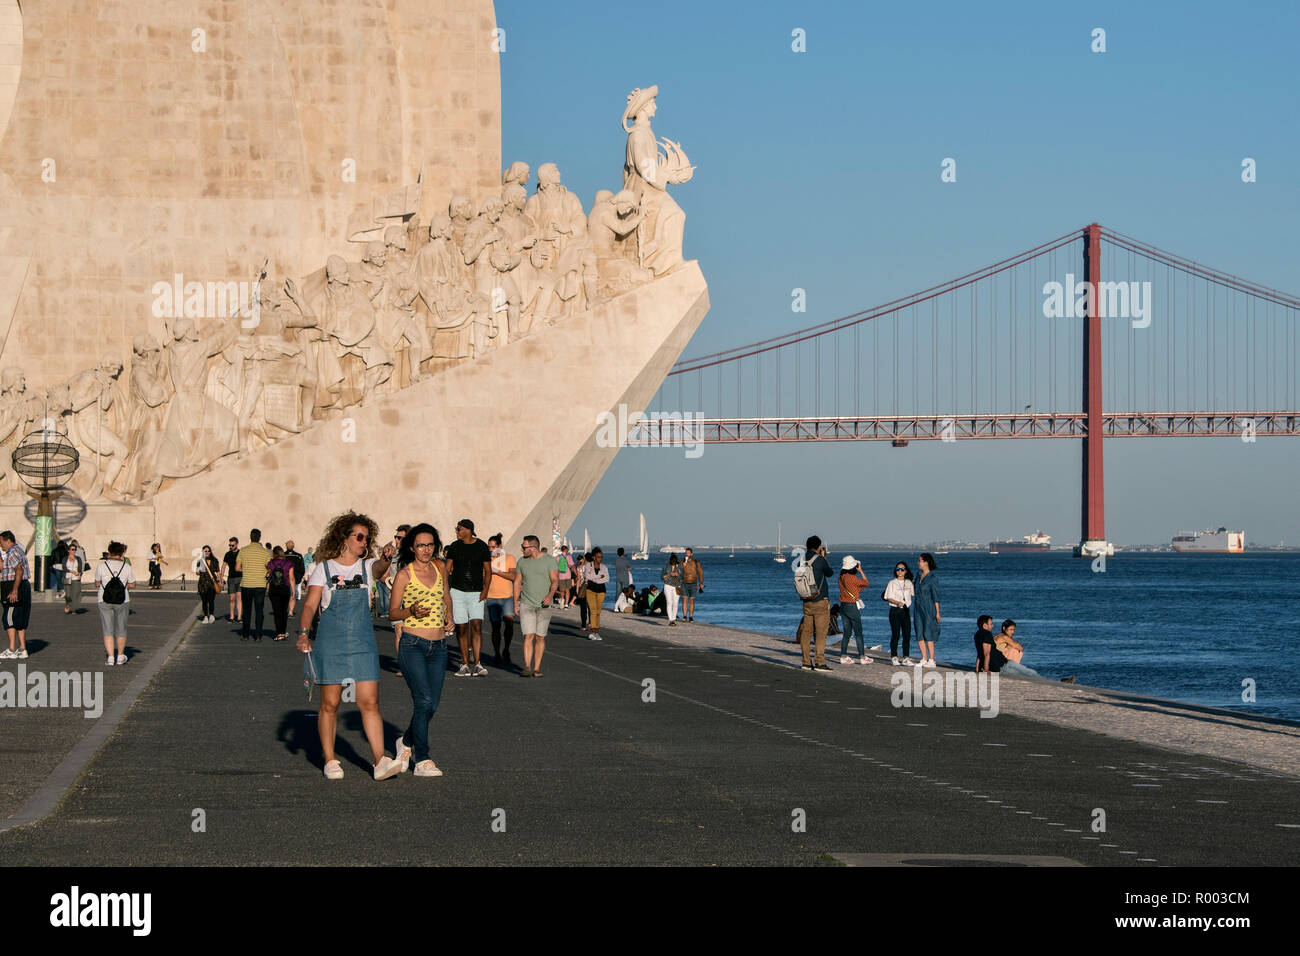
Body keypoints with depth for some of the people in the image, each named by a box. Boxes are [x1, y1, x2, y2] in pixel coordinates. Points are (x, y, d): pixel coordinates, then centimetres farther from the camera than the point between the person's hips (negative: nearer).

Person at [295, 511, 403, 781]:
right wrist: (303, 632, -14)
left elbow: (379, 567, -16)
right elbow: (310, 605, 0)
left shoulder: (367, 565, 7)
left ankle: (380, 761, -11)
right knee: (330, 703, 3)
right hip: (330, 643, -1)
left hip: (363, 642, 1)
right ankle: (330, 760, 13)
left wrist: (386, 557, -38)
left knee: (369, 702, -6)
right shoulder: (324, 569, 3)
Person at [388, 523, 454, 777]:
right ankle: (422, 760, -8)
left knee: (432, 704, 6)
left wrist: (448, 618, 11)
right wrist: (412, 611, -18)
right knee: (424, 701, -15)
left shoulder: (439, 567, 10)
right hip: (412, 644, -6)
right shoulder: (404, 575, -4)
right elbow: (392, 613, 0)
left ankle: (406, 742, 31)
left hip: (438, 645, 6)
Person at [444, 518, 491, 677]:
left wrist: (485, 590, -7)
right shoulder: (454, 546, 5)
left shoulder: (482, 547, 0)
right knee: (461, 628, 2)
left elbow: (488, 571, 5)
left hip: (476, 593, -2)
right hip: (458, 591, 2)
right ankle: (465, 664, 9)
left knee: (476, 626, -14)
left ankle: (477, 664, -16)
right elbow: (447, 569, 8)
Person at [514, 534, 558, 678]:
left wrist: (550, 595, -25)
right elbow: (517, 583, 13)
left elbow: (555, 580, -8)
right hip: (526, 605, 1)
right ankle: (527, 667, -18)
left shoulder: (549, 560, -2)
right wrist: (515, 603, 6)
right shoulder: (522, 562, 8)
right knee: (528, 636, -12)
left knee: (540, 637, 3)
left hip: (544, 605, -1)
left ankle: (537, 668, 10)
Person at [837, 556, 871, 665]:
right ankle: (862, 656, 3)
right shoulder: (852, 578, -16)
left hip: (843, 606, 7)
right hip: (852, 606, -7)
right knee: (858, 632, 1)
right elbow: (866, 583, -1)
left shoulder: (841, 578, 5)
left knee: (847, 632, 12)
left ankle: (843, 656, 9)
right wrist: (860, 571, 6)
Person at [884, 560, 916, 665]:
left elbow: (914, 594, 19)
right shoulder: (892, 583, -1)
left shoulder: (909, 583, 10)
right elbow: (889, 598, -7)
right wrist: (898, 603, -24)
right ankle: (894, 657, 5)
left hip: (906, 610, 3)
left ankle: (906, 657, 3)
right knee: (895, 634, -4)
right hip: (895, 610, -3)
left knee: (907, 635, -1)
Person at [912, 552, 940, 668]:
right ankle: (924, 659, 11)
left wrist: (937, 612, -13)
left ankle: (931, 660, -3)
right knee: (919, 635, 5)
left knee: (928, 636, -6)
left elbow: (935, 595, -10)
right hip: (918, 608, 7)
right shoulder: (919, 576, 12)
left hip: (928, 609, -7)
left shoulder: (933, 577, -9)